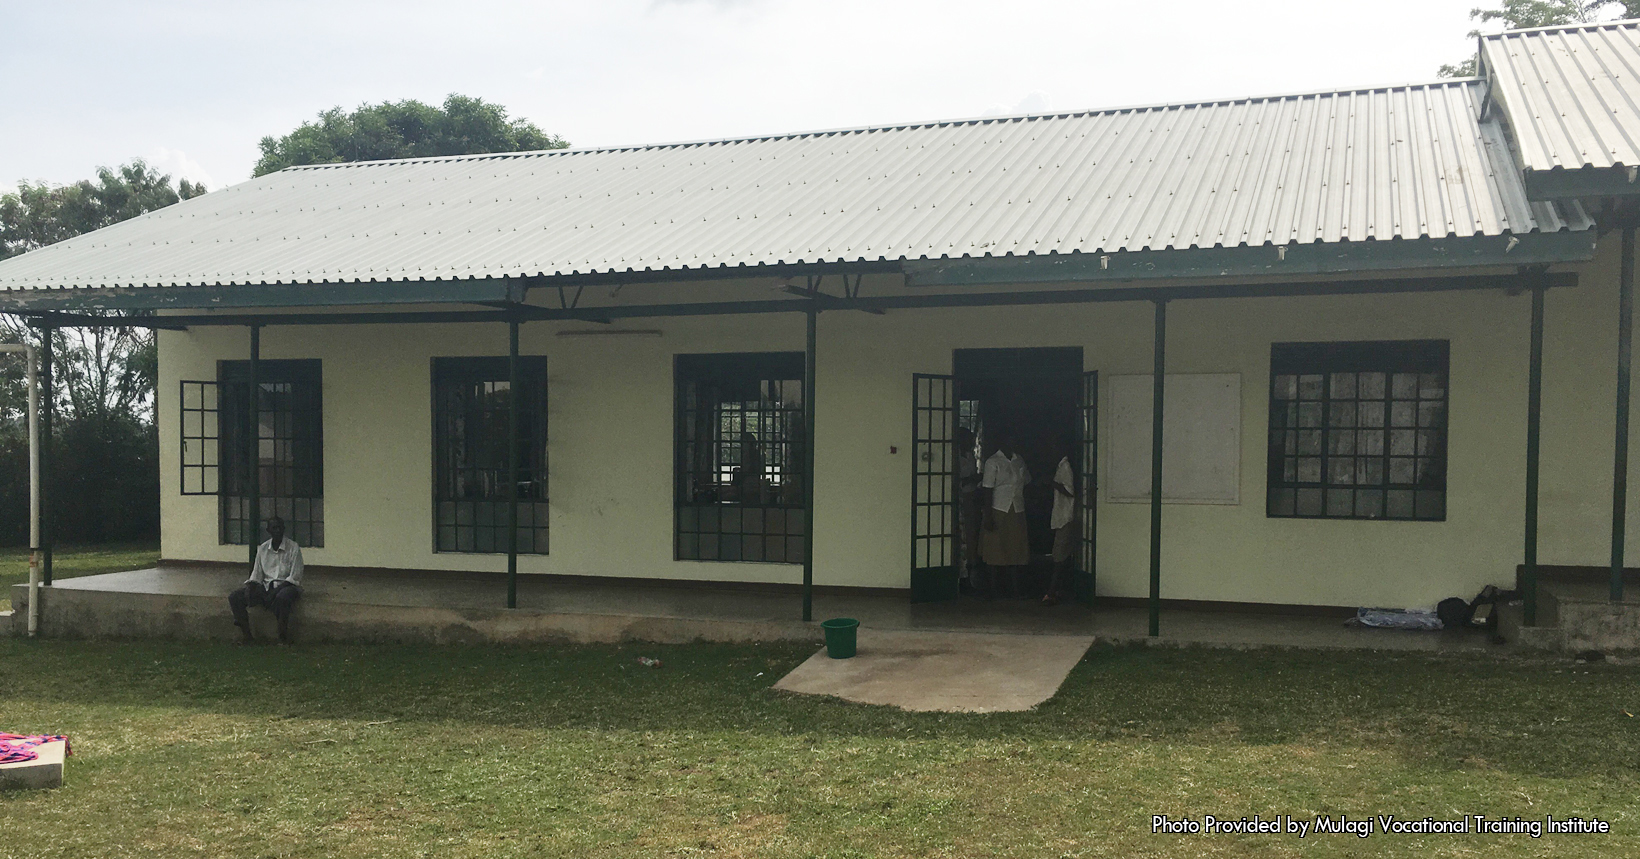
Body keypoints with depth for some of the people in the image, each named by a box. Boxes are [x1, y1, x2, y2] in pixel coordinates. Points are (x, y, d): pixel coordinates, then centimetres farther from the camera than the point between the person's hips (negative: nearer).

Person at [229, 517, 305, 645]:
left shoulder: (293, 548, -4)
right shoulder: (262, 549, 10)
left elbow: (295, 577, -9)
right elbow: (256, 575, 12)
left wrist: (276, 591, -20)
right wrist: (250, 587, -9)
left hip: (286, 585, -5)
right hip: (266, 586, 5)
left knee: (282, 598, -41)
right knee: (234, 597, -13)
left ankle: (284, 637, -26)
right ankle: (246, 634, -8)